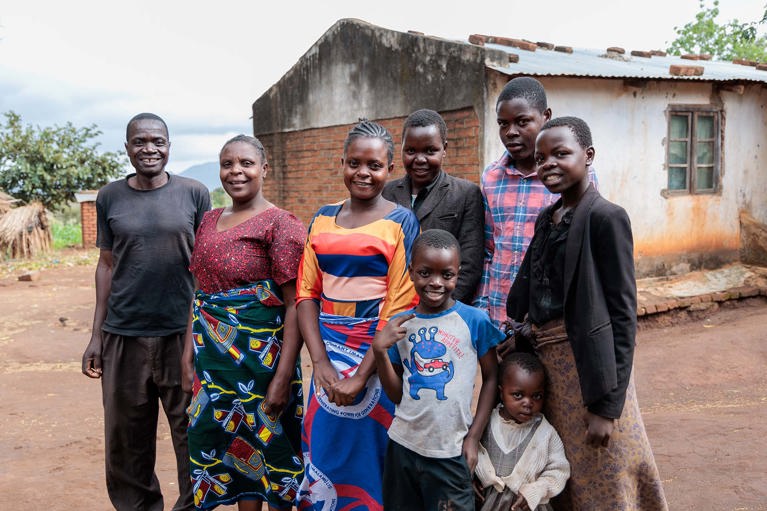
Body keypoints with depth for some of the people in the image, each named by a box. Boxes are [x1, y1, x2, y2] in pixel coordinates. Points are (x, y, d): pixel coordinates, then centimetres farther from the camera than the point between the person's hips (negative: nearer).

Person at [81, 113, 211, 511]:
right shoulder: (110, 197, 5)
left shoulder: (194, 194, 1)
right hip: (123, 335, 2)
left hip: (183, 332, -1)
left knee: (192, 433, 7)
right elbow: (107, 265, 8)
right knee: (127, 437, 10)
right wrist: (96, 334, 6)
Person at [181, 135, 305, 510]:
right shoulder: (209, 221, 10)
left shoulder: (280, 224, -10)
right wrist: (189, 355, 9)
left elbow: (295, 304, -14)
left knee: (269, 449, 8)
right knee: (235, 449, 15)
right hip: (214, 361, 6)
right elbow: (200, 293, 14)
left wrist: (284, 376, -18)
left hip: (260, 361, -6)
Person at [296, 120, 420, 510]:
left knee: (365, 456, 7)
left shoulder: (401, 222, -6)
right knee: (321, 452, 12)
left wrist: (360, 376, -17)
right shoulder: (323, 218, 8)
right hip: (327, 351, 4)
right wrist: (320, 361, -10)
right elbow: (307, 293, 4)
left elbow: (400, 307, -11)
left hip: (375, 354, -4)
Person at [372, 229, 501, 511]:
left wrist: (473, 437, -3)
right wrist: (379, 351, -11)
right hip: (402, 445, 3)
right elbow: (397, 395, 3)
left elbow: (491, 378, 1)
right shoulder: (399, 325, -1)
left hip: (450, 452, -3)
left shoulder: (475, 320, -9)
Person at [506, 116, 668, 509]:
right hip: (547, 364, 7)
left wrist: (607, 404, -16)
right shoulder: (546, 218, 10)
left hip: (590, 368, -7)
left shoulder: (605, 217, -12)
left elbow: (622, 314, -14)